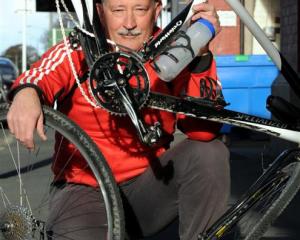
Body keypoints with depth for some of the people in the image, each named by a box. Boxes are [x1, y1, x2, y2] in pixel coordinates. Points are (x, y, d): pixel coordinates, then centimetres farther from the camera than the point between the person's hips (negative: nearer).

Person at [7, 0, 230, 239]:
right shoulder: (77, 52, -7)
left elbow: (203, 129, -19)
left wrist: (200, 54, -29)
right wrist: (26, 93, -51)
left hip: (147, 185, 2)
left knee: (210, 152, -22)